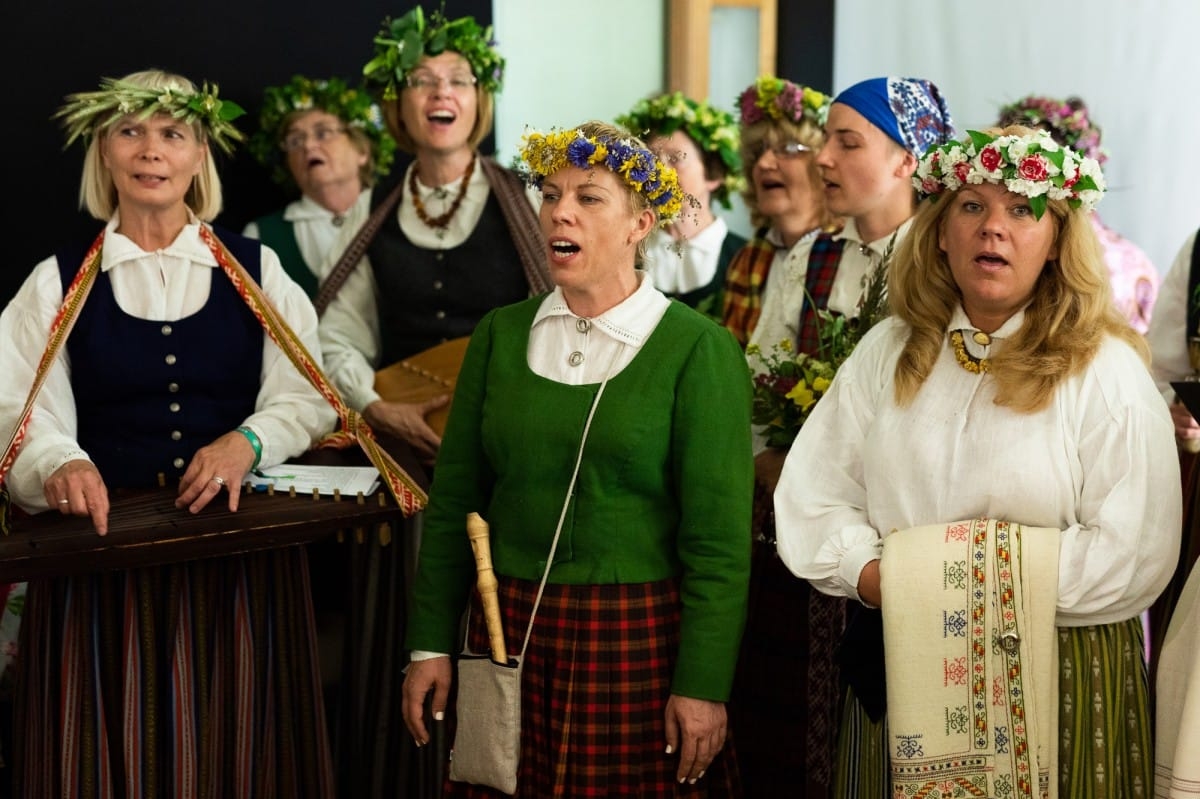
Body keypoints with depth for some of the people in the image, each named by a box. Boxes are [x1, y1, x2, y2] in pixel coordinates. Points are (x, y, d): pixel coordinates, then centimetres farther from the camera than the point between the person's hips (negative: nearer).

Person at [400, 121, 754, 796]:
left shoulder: (699, 350, -6)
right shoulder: (500, 335, 7)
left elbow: (719, 537, -10)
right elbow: (454, 501, 8)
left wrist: (704, 686, -14)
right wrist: (431, 644, 4)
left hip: (639, 639, -3)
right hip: (507, 632, 4)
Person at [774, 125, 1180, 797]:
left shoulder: (1106, 372, -6)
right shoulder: (888, 353, 7)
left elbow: (1133, 556, -13)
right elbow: (813, 499, 3)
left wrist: (988, 589, -17)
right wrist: (879, 580, -14)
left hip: (1061, 682, -3)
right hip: (904, 673, 3)